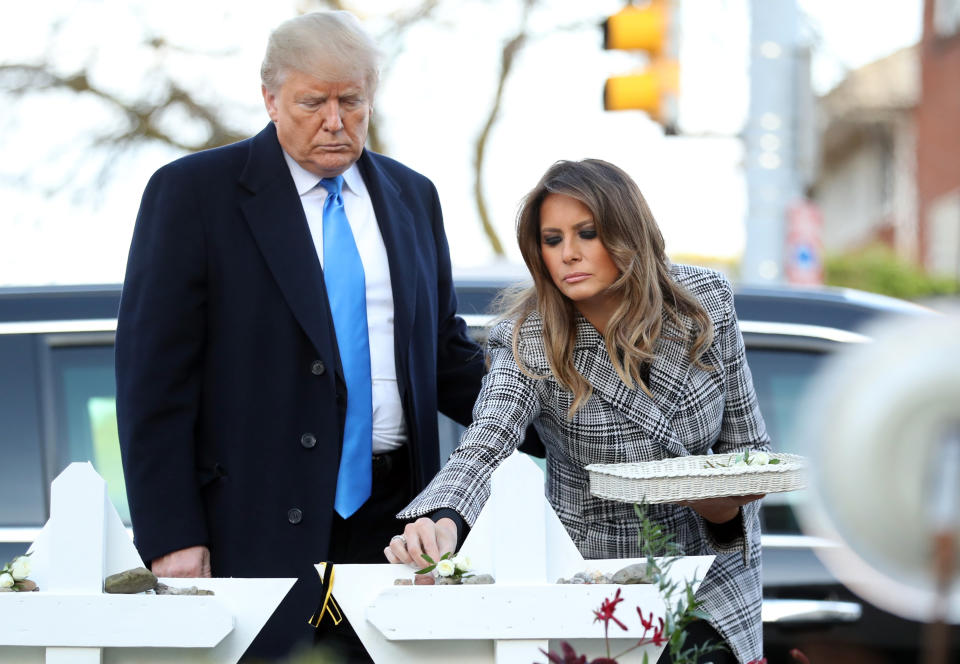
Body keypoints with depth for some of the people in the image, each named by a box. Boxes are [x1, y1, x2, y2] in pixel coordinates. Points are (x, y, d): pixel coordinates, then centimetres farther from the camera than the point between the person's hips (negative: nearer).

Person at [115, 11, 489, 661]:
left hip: (391, 513, 5)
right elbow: (154, 375, -6)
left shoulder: (412, 195, 14)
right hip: (260, 523, -4)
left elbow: (443, 349, 20)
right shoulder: (193, 192, -3)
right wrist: (171, 536, -12)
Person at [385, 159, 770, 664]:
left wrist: (726, 502, -20)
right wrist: (439, 521, -54)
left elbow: (747, 444, 3)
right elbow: (482, 451, -32)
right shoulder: (529, 344, -16)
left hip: (709, 581, 2)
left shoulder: (706, 303, -7)